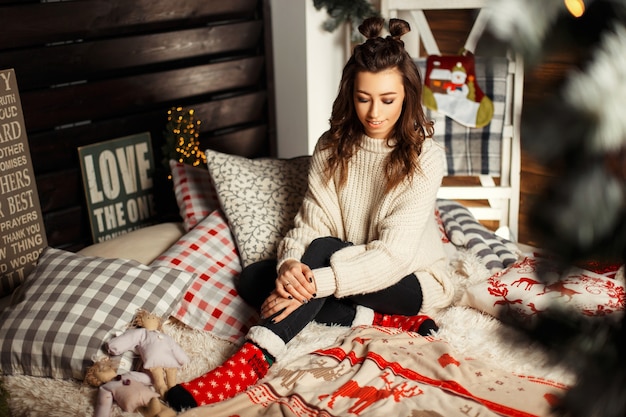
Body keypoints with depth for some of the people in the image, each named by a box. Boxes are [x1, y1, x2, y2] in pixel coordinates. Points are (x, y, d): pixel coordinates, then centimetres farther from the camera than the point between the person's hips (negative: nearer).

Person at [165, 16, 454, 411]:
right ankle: (382, 320, -22)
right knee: (253, 279, -16)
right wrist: (290, 264, -33)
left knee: (324, 250, -33)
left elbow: (394, 255, -27)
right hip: (347, 268, 6)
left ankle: (252, 360, -40)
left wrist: (315, 282, -38)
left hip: (410, 282, -5)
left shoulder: (425, 157, -18)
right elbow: (310, 222, -10)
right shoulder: (333, 147, -3)